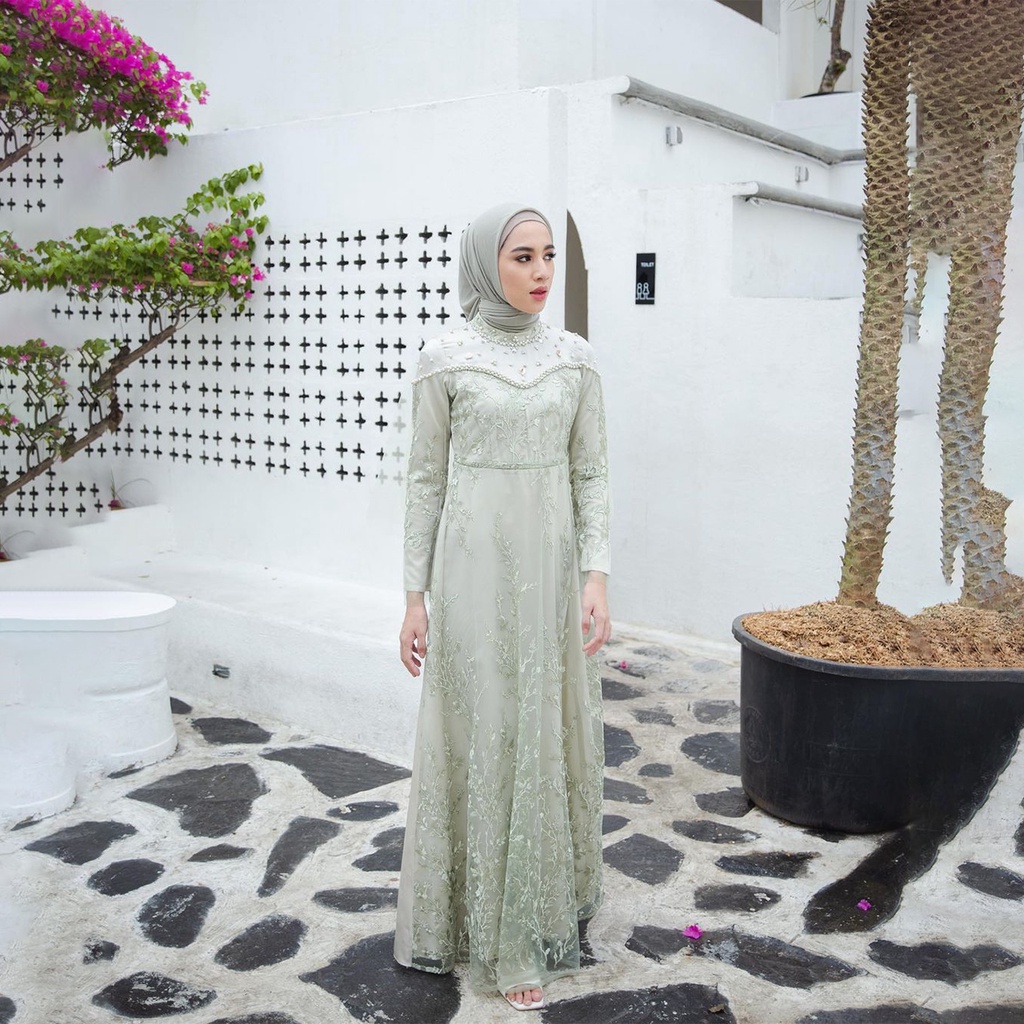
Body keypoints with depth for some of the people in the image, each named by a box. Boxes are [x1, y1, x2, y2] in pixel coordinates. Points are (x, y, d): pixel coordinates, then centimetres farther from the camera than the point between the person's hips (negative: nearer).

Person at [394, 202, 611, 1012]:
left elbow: (591, 475, 6)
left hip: (552, 571, 3)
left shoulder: (576, 358, 5)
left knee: (550, 738, 11)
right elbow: (425, 480, 0)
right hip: (474, 571, -3)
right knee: (483, 742, 3)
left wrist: (596, 578, -5)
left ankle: (542, 904, 32)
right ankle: (499, 936, 18)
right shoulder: (444, 361, -3)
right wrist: (415, 597, -2)